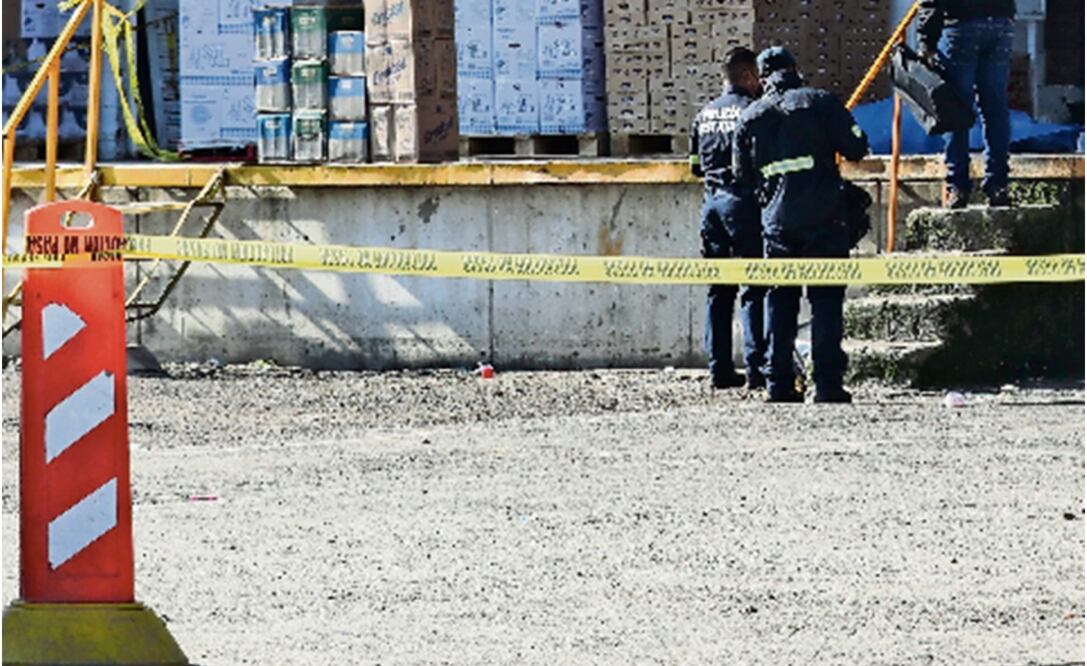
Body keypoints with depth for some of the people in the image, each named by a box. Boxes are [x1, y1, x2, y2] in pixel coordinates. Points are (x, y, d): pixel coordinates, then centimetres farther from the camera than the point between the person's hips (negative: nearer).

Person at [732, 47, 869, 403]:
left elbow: (742, 176, 12)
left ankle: (779, 384, 5)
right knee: (826, 299, 0)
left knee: (780, 301, 9)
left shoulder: (751, 116, 8)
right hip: (823, 217, -3)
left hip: (776, 222, 3)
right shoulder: (821, 102, -2)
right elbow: (857, 148, -4)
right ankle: (828, 383, -7)